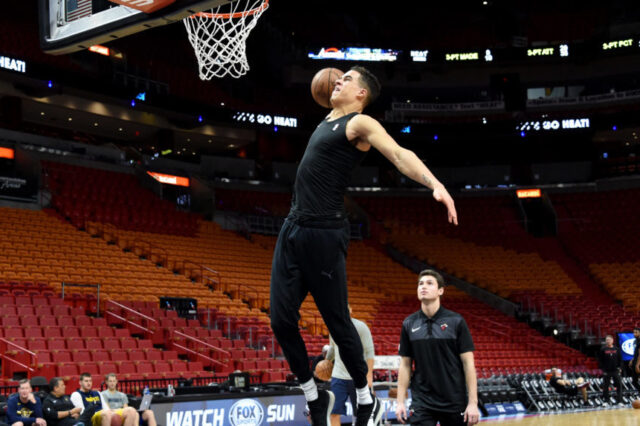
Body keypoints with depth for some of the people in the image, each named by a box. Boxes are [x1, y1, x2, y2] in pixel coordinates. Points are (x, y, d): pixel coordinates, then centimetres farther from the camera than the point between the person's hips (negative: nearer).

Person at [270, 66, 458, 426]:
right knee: (282, 321, 4)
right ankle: (315, 397, 20)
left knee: (338, 323, -1)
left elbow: (399, 154, -25)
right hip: (294, 229, 8)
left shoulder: (361, 123, -6)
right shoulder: (330, 118, 18)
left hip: (324, 234, -8)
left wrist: (435, 184, -38)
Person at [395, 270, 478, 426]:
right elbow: (405, 365, 8)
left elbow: (468, 363, -4)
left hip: (455, 404, -1)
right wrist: (400, 401, 2)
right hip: (421, 404, 1)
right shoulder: (409, 324, 4)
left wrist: (473, 402, -10)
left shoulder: (456, 321, -3)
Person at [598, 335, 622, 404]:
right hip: (606, 371, -2)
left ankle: (620, 401, 6)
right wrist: (602, 369, -7)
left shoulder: (616, 349, 5)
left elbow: (620, 359, 10)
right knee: (605, 386, 3)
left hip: (615, 371, 2)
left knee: (619, 385, 0)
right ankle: (606, 401, 13)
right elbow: (600, 360, -1)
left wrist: (620, 367, 0)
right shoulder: (603, 349, -1)